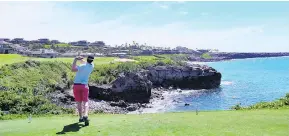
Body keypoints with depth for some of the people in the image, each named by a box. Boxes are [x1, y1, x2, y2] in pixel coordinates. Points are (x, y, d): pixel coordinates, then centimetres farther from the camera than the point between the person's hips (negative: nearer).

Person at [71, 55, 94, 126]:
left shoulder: (82, 66, -14)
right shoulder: (92, 66, 1)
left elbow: (73, 69, -30)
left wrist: (75, 60, -26)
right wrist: (81, 59, 22)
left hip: (76, 85, -1)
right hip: (84, 86, 1)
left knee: (79, 102, 9)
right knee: (85, 102, -1)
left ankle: (81, 117, 14)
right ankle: (85, 115, -24)